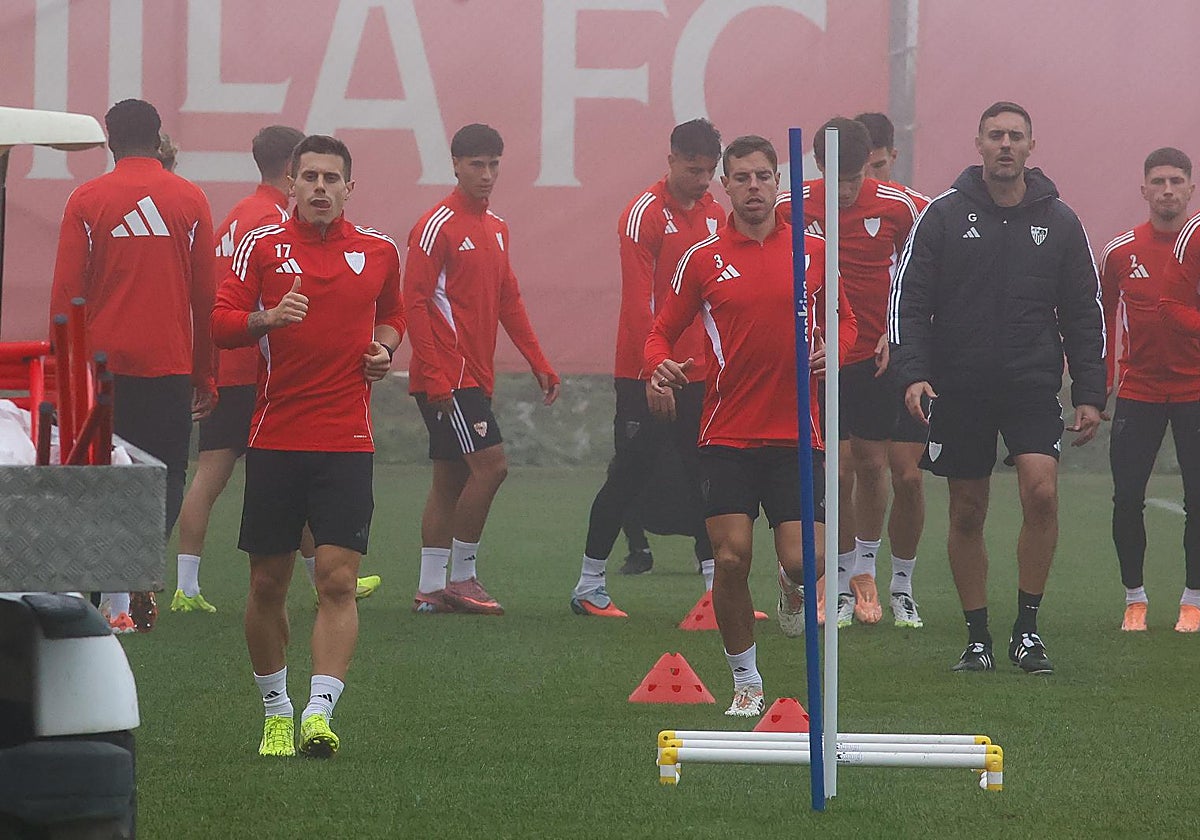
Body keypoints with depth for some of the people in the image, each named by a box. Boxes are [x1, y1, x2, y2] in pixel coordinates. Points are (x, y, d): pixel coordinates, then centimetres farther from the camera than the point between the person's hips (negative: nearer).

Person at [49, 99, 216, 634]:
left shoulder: (87, 201, -1)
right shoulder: (190, 201, 2)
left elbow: (65, 292, -1)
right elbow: (206, 296, 5)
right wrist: (206, 376, 13)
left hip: (104, 363, 0)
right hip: (170, 366, 0)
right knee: (167, 476, 7)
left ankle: (115, 602, 2)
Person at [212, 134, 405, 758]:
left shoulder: (379, 251, 8)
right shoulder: (261, 246, 3)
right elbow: (221, 325, -1)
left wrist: (384, 347, 4)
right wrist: (268, 318, -20)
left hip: (346, 442, 0)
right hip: (275, 440, 0)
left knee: (338, 579, -13)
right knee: (267, 583, 5)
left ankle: (319, 713, -18)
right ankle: (276, 711, 21)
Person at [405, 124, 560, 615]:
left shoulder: (497, 229, 15)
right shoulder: (438, 226, -10)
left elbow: (508, 302, 21)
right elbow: (415, 303, -14)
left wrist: (539, 364, 15)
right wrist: (435, 376, -20)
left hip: (475, 375, 9)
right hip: (446, 377, -9)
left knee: (451, 479, 8)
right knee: (490, 464, -14)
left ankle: (431, 588, 11)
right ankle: (462, 576, -6)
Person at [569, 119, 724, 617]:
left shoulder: (713, 214, 11)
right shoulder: (645, 214, -11)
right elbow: (639, 304, -17)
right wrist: (654, 374, -22)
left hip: (700, 372, 6)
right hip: (647, 375, -6)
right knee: (630, 474, -1)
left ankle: (717, 587, 6)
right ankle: (589, 585, 9)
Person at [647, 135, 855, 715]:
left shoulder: (813, 252, 5)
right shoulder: (703, 259, 4)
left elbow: (846, 322, 16)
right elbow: (663, 331, 10)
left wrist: (832, 350, -7)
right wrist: (661, 366, -13)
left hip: (796, 432, 0)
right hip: (727, 434, 0)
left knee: (801, 560, -9)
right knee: (731, 557, -10)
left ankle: (793, 590, 30)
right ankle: (746, 682, 7)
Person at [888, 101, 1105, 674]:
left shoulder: (1058, 222, 6)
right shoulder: (944, 215, 1)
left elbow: (1085, 315, 11)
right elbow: (907, 299, 0)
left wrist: (1089, 394, 5)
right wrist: (913, 373, -13)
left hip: (1032, 384, 0)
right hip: (958, 386, 0)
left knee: (1041, 490, -18)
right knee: (967, 514, 5)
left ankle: (1027, 628, -6)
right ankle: (977, 637, 17)